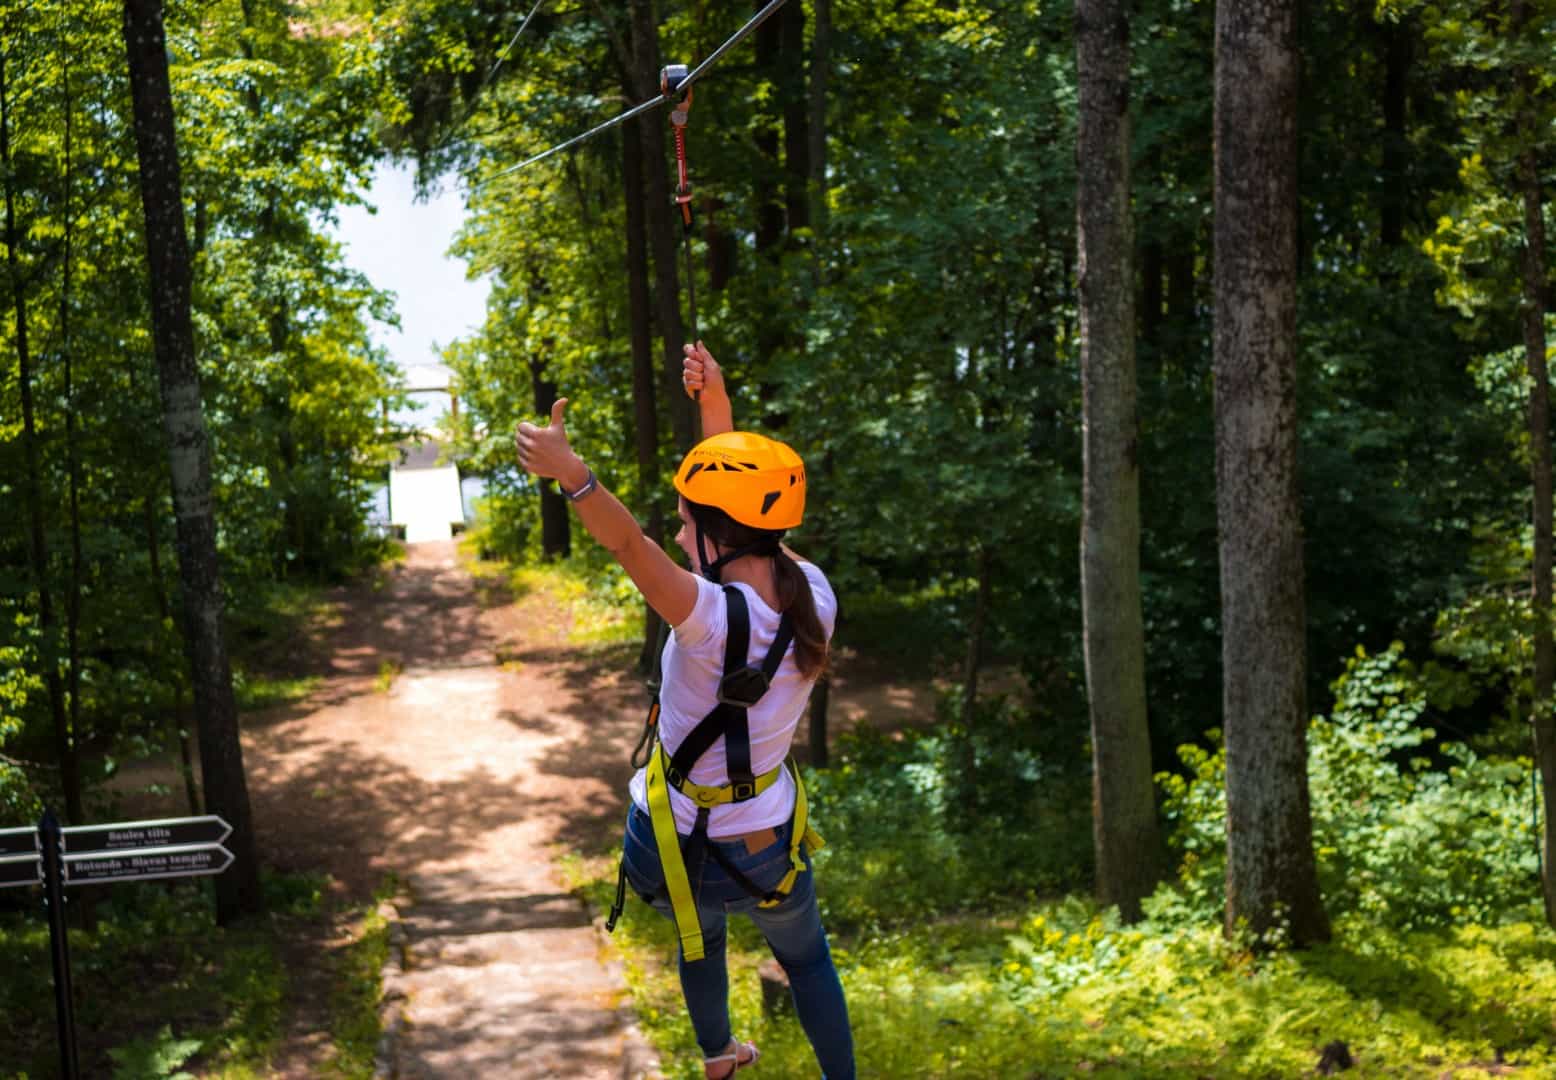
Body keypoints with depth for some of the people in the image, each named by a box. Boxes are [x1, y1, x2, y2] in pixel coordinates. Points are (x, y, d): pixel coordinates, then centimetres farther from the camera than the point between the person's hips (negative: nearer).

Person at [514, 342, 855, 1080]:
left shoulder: (715, 617, -32)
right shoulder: (814, 596, -15)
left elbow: (630, 545, -50)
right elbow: (741, 503, 0)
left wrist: (571, 473, -65)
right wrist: (716, 405, 1)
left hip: (678, 847, -2)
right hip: (768, 848, 2)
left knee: (701, 932, 33)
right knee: (808, 961, 29)